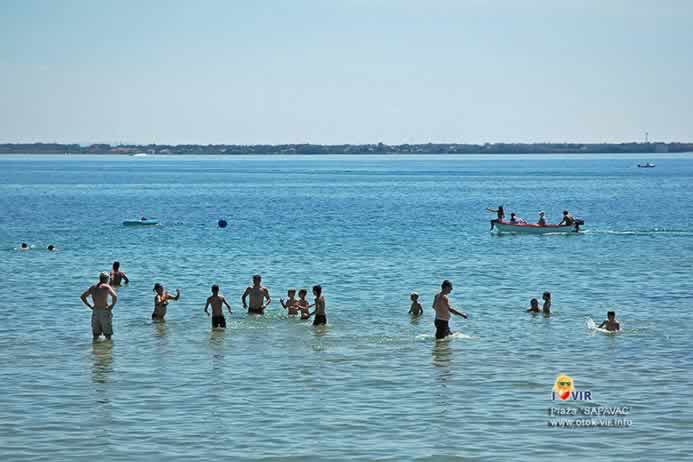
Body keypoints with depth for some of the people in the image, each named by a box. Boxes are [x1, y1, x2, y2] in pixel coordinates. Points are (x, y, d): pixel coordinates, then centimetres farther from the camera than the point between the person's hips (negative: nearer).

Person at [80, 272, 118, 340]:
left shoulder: (93, 287, 9)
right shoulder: (106, 287, -9)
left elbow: (82, 296, 14)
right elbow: (114, 296, -25)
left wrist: (90, 306, 12)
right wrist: (112, 305, -9)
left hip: (95, 311, 5)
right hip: (105, 311, -5)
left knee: (96, 335, 13)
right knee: (108, 335, 5)